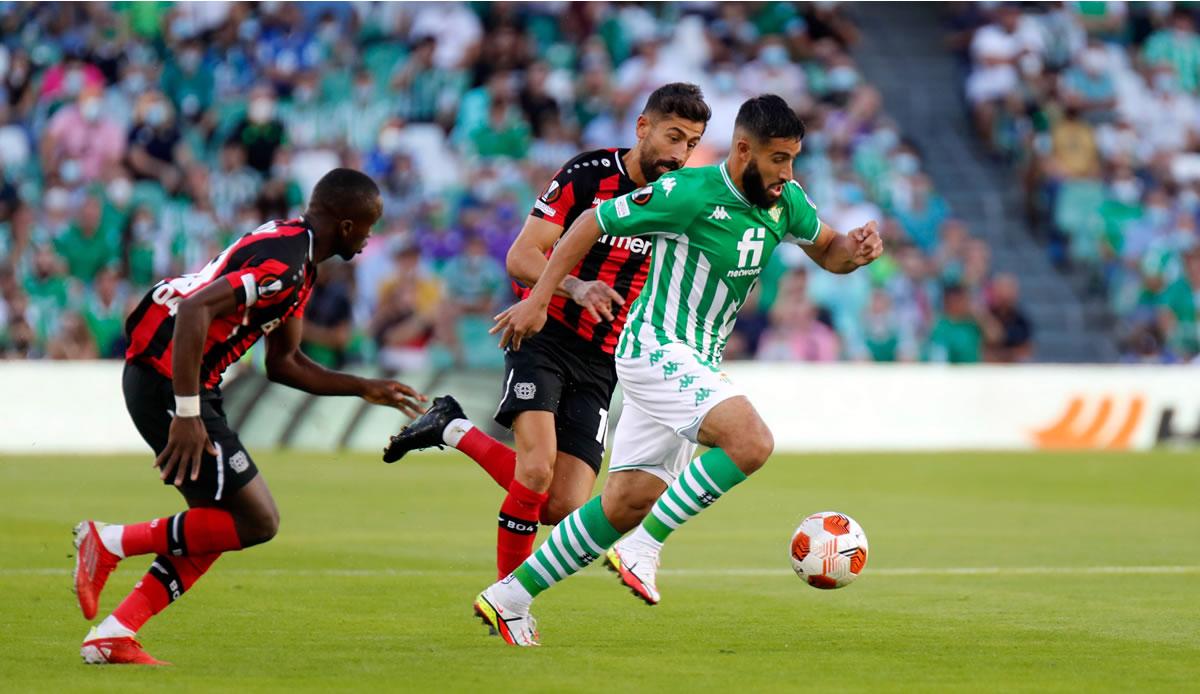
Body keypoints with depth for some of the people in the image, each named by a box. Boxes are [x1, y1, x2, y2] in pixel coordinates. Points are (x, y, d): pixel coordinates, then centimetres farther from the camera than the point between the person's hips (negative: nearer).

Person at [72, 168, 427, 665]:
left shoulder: (297, 262, 15)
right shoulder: (283, 265, -18)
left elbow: (283, 363, 24)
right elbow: (194, 310, -29)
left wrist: (366, 390, 22)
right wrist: (187, 414, -29)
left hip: (163, 380, 10)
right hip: (165, 382, -10)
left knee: (220, 526, 13)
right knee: (257, 521, -6)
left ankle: (112, 636, 11)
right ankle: (110, 542, -3)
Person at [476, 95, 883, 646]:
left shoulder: (785, 201, 3)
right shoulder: (688, 193, -18)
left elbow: (827, 252, 19)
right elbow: (593, 223, -9)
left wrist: (854, 249, -6)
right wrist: (538, 300, -8)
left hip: (698, 364, 8)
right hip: (656, 348, -8)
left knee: (626, 505, 7)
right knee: (751, 442, -27)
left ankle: (508, 597, 16)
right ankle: (643, 549, -16)